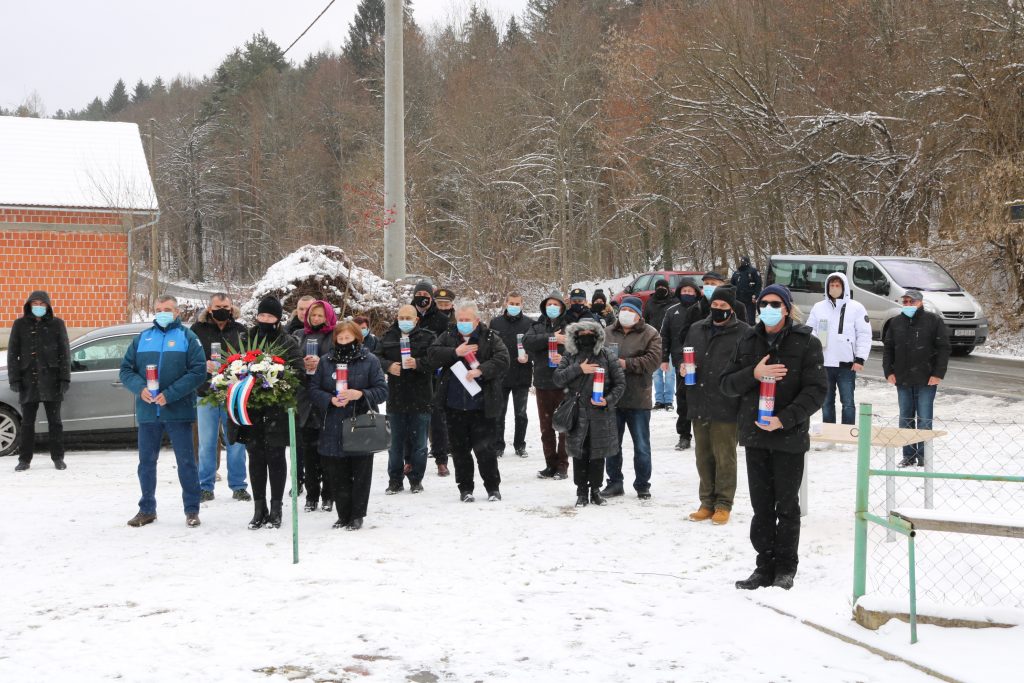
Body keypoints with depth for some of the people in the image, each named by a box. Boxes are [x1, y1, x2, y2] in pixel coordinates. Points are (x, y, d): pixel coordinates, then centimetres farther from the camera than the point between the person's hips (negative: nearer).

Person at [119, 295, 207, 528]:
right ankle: (147, 509, 22)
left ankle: (192, 510, 8)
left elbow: (198, 371, -8)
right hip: (147, 411, 4)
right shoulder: (142, 338, 13)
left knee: (186, 461, 0)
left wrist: (170, 394, -16)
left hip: (178, 410, -3)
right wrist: (140, 388, -11)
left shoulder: (187, 337, 2)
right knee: (146, 461, 10)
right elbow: (125, 370, 10)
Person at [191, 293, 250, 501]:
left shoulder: (241, 331, 6)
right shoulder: (198, 329, 2)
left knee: (236, 443, 5)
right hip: (206, 394, -1)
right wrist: (204, 364, -17)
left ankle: (238, 485, 14)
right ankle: (206, 487, 13)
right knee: (206, 444, 4)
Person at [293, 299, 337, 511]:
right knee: (308, 448, 6)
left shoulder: (335, 336, 4)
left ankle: (328, 496, 8)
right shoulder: (299, 336, 15)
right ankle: (311, 495, 13)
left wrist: (321, 363, -19)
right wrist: (304, 365, -11)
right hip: (305, 396, 3)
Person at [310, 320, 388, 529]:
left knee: (360, 474, 3)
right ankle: (344, 516, 16)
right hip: (333, 429, 2)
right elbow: (314, 389, 8)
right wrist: (330, 400, -10)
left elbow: (382, 390, -1)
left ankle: (357, 516, 13)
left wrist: (360, 394, -16)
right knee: (337, 476, 5)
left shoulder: (370, 361, 1)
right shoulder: (326, 361, 9)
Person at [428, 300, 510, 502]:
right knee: (460, 449, 9)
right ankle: (465, 488, 21)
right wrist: (455, 352, -15)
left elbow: (502, 360, -12)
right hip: (454, 405, 3)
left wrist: (481, 370, -24)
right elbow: (432, 356, -2)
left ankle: (493, 487, 14)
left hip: (482, 406, -3)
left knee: (485, 448, -1)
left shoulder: (490, 338, 0)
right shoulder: (448, 337, 9)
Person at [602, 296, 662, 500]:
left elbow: (652, 359, -15)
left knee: (642, 445, 5)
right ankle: (614, 482, 23)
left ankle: (642, 485, 17)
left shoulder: (650, 334, -2)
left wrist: (626, 364, -20)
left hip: (638, 399, -3)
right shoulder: (608, 333, 10)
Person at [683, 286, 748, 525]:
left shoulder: (743, 332, -5)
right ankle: (707, 503, 21)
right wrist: (682, 369, 2)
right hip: (699, 405, 6)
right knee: (703, 456, 12)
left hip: (726, 407, -6)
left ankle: (723, 504, 10)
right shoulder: (696, 330, 13)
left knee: (724, 457, 1)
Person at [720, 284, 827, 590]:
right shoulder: (748, 340, 9)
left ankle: (786, 568, 16)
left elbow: (816, 390, -9)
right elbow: (727, 384, 6)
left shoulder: (806, 343, -4)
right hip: (754, 435, 4)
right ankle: (765, 566, 15)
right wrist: (754, 373, -14)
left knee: (787, 506, 5)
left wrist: (784, 419, -20)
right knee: (761, 506, 7)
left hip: (790, 437, -4)